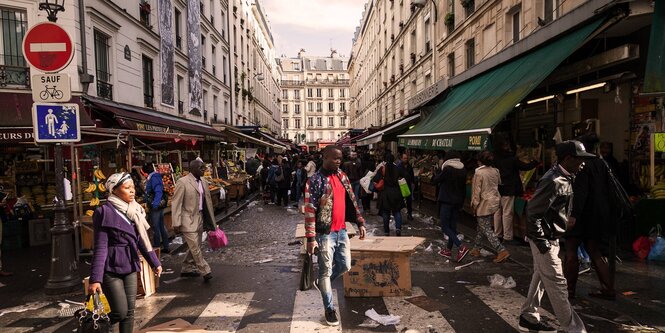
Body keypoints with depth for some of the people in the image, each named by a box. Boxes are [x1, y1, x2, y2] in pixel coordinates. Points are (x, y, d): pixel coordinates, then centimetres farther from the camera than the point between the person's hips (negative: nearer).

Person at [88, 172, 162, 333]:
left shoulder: (134, 210, 6)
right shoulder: (105, 212, -13)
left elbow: (141, 240, 14)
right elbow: (100, 248, -15)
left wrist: (155, 263, 16)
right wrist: (95, 279, -18)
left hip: (130, 267, 6)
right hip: (111, 269, -6)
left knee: (130, 311, 10)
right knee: (120, 312, -4)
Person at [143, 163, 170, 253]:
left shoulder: (152, 177, -17)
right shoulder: (157, 176, 10)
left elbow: (158, 192, -27)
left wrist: (154, 204, -34)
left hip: (155, 207, -10)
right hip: (160, 205, 10)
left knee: (155, 228, 1)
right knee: (162, 227, 14)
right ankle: (166, 247, 22)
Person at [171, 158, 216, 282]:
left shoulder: (203, 181, 8)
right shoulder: (182, 182, -12)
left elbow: (207, 201, 14)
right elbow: (176, 203, -13)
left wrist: (210, 220, 16)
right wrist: (176, 224, -15)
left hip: (200, 218, 8)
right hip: (188, 220, -7)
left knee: (195, 246, 15)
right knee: (195, 247, -8)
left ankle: (186, 269, 31)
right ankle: (205, 271, 1)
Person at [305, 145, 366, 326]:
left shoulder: (342, 176, 8)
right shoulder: (316, 180, -14)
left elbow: (351, 201, 15)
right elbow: (310, 210, -16)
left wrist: (360, 222, 11)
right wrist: (310, 238, -19)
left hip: (341, 230, 7)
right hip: (325, 233, -7)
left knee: (345, 266, 14)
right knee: (326, 270, 4)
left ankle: (322, 283, 40)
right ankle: (329, 309, 19)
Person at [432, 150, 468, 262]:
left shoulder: (447, 169, -16)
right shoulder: (463, 170, 4)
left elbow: (435, 181, -7)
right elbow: (464, 186, 12)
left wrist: (437, 171, 11)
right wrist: (461, 201, 20)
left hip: (446, 201, -7)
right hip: (458, 202, 7)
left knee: (445, 227, -2)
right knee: (453, 226, 13)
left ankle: (461, 247, -18)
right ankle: (448, 250, 22)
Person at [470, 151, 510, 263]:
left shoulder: (479, 173, -16)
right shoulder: (495, 171, 4)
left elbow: (477, 191, -15)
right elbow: (498, 183, 13)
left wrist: (474, 205, -8)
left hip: (484, 204, -8)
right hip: (495, 202, 8)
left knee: (486, 229, -2)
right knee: (482, 226, 20)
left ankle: (502, 251, -9)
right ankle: (477, 247, 29)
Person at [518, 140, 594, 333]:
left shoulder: (564, 178, 8)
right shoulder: (554, 181, -22)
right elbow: (533, 212, -25)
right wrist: (542, 242, -23)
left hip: (551, 238, 10)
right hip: (544, 240, -10)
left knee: (541, 278, 17)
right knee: (557, 283, 0)